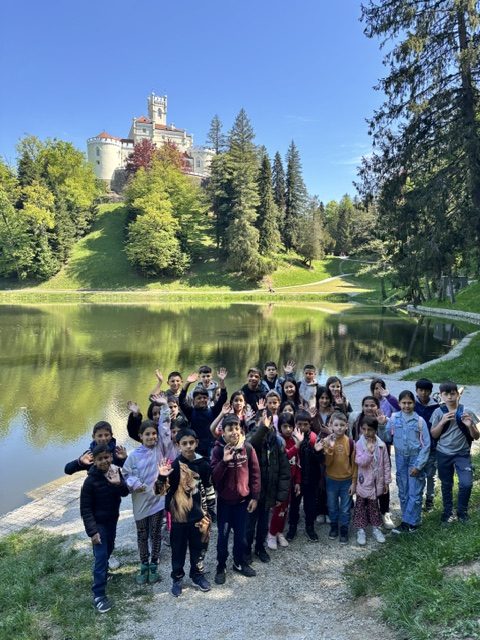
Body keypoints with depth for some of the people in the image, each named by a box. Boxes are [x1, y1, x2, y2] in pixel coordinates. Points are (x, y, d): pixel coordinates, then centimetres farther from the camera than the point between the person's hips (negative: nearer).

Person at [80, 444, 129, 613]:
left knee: (109, 550, 24)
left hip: (113, 520, 6)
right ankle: (98, 595, 7)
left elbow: (125, 493, -10)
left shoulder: (115, 472, -9)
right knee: (101, 557, -4)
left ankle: (103, 572, 50)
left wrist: (118, 483, -31)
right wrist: (92, 531, -20)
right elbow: (85, 509, -17)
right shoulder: (91, 481, -23)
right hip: (99, 523, -6)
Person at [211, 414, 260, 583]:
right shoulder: (218, 450, -13)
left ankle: (240, 563, 35)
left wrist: (255, 496, -2)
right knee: (223, 535, 8)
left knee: (241, 534, 15)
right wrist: (224, 461, -31)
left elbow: (255, 473, -1)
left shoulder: (248, 448, -8)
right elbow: (214, 477, -17)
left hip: (243, 499, 2)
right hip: (224, 500, -2)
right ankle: (221, 567, 26)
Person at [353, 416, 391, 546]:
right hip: (363, 482, -2)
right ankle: (360, 530, 20)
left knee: (374, 505, 17)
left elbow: (386, 464, 1)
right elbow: (360, 462, -21)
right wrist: (369, 451, -33)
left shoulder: (381, 445, -6)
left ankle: (376, 528, 32)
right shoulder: (359, 444, -13)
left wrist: (386, 481, 3)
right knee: (360, 506, 9)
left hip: (377, 482, 2)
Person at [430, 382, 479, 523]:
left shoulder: (466, 412, -8)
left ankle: (462, 511, 15)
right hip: (444, 454, 1)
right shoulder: (438, 412, -6)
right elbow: (433, 435, -5)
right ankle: (448, 512, 30)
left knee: (466, 483, -10)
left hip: (463, 454, -1)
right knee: (446, 485, 11)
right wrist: (443, 421, -19)